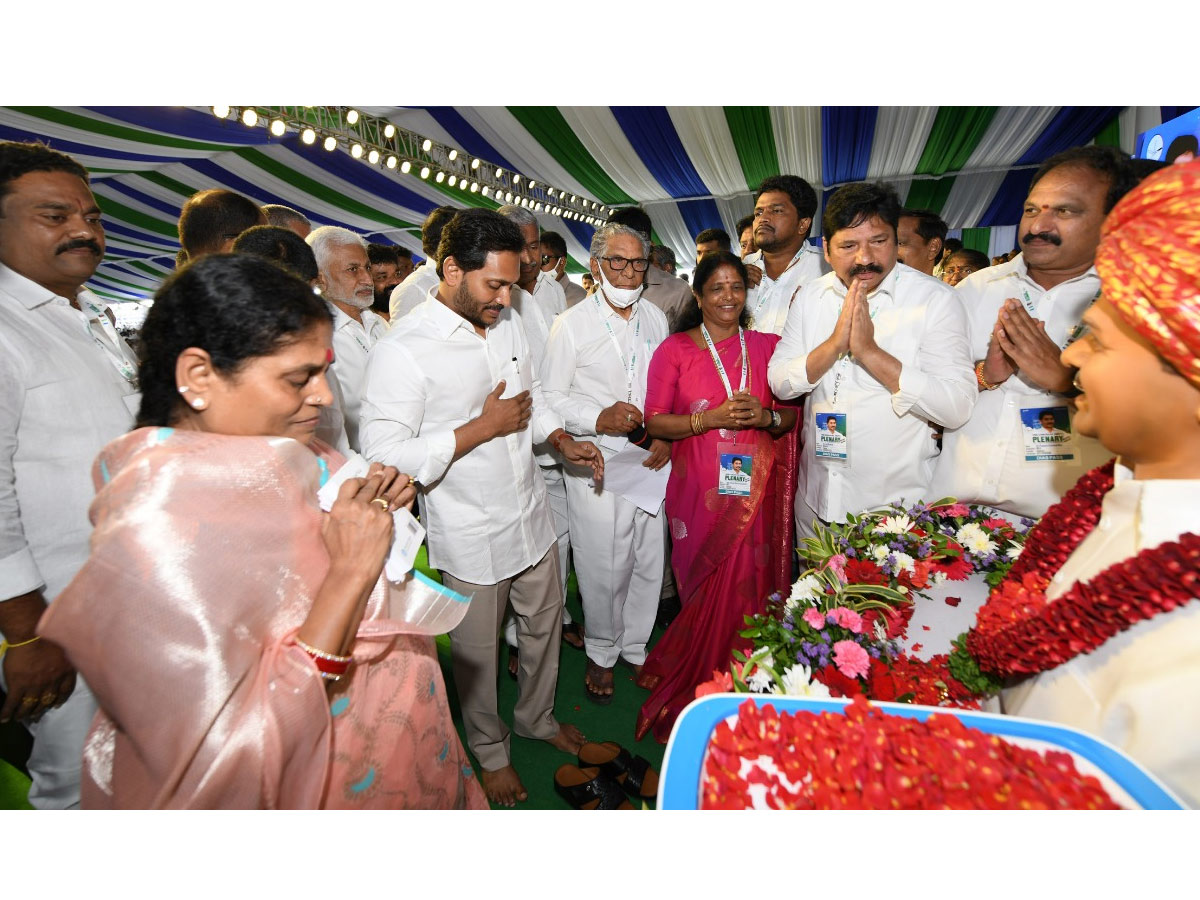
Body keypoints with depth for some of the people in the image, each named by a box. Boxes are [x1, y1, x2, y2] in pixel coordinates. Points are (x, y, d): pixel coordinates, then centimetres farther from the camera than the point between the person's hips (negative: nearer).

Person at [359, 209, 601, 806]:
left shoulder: (508, 327, 4)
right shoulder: (401, 350, -20)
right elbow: (384, 456, -24)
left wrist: (562, 440, -1)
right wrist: (483, 427, -23)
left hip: (532, 516, 7)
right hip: (470, 537, -6)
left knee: (544, 625, 23)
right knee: (477, 652, 16)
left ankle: (537, 717, 51)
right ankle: (490, 751, 45)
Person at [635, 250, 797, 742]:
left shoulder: (768, 345, 11)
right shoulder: (675, 349, 3)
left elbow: (793, 414, 13)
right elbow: (654, 421, -2)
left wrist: (766, 416, -8)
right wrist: (712, 417, -15)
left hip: (756, 490, 2)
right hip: (699, 493, -2)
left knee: (749, 588, 3)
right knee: (707, 594, 3)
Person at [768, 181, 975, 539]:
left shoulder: (936, 299, -12)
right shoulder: (810, 296, 1)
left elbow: (957, 408, -20)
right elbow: (779, 384, -5)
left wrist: (869, 351, -26)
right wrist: (834, 344, -21)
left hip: (896, 499, -4)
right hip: (816, 495, 4)